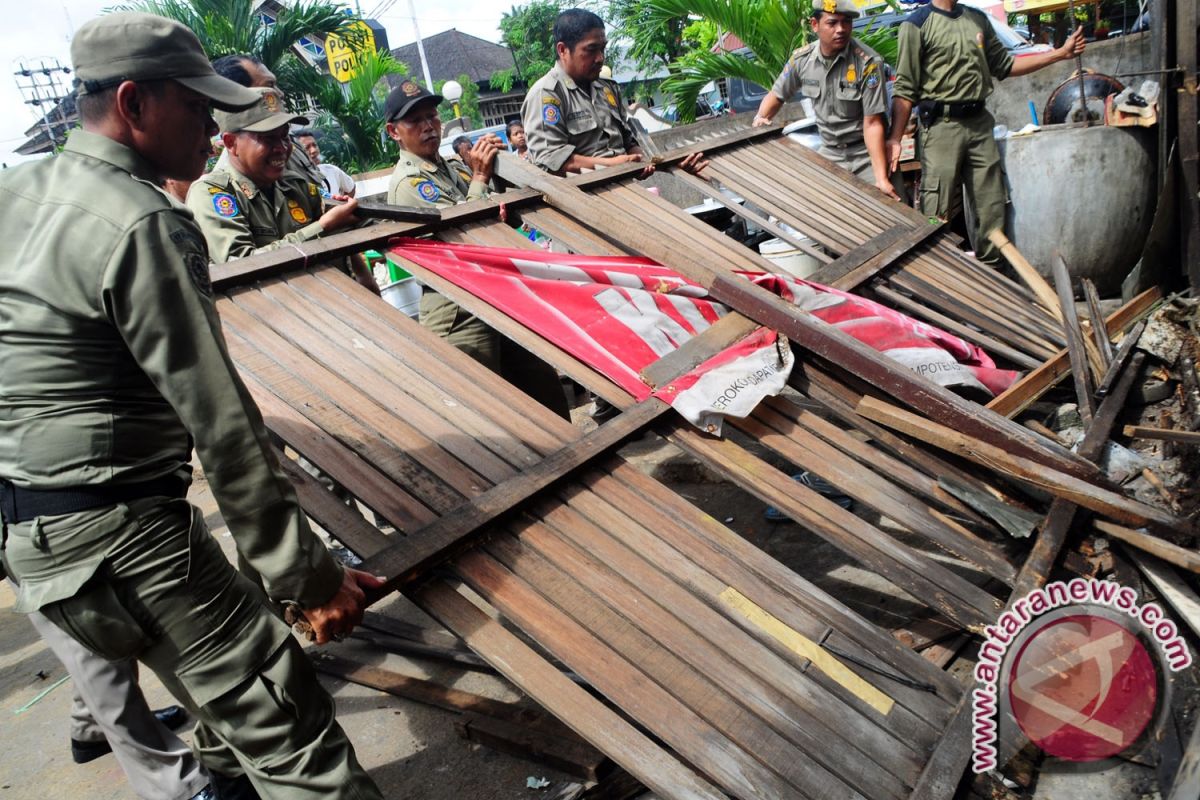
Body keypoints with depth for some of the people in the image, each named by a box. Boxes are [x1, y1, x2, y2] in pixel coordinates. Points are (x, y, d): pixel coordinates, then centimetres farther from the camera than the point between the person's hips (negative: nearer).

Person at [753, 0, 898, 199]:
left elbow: (873, 123, -19)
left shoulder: (868, 62, -19)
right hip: (829, 154, 4)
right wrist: (760, 119, -9)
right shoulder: (802, 59, -6)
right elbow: (776, 95, 12)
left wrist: (881, 177, -25)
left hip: (867, 155, -3)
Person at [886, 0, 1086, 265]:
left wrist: (1060, 53, 16)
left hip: (980, 123, 7)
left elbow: (1005, 65, 22)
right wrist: (895, 139, -16)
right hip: (942, 125, -6)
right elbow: (905, 88, -8)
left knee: (993, 208, 9)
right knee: (936, 214, -8)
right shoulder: (917, 25, -4)